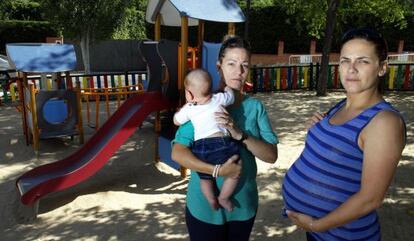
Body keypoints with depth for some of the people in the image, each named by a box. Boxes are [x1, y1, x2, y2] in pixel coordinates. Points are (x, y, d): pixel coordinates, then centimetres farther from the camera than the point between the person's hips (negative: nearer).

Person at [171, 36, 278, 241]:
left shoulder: (255, 107, -5)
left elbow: (272, 155, -10)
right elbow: (178, 153, -18)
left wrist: (240, 135, -25)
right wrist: (218, 170, -28)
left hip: (244, 205, 3)